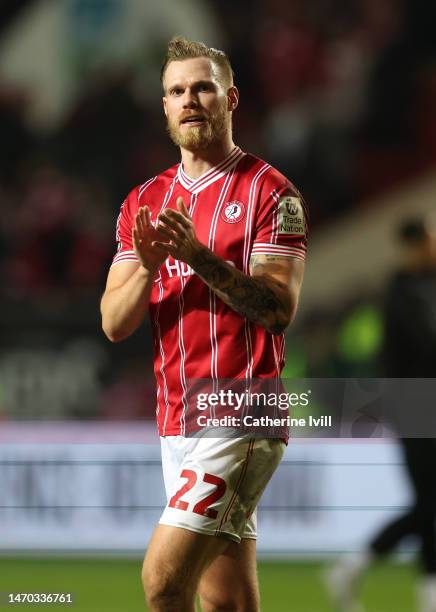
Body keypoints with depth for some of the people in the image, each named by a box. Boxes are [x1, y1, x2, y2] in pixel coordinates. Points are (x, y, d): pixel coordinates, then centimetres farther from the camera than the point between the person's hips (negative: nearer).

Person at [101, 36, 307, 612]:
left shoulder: (270, 192, -3)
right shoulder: (144, 202, 15)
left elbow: (280, 307, -13)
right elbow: (114, 323, 9)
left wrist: (198, 255, -22)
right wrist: (148, 267, -11)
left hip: (242, 417, -6)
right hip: (177, 421, 6)